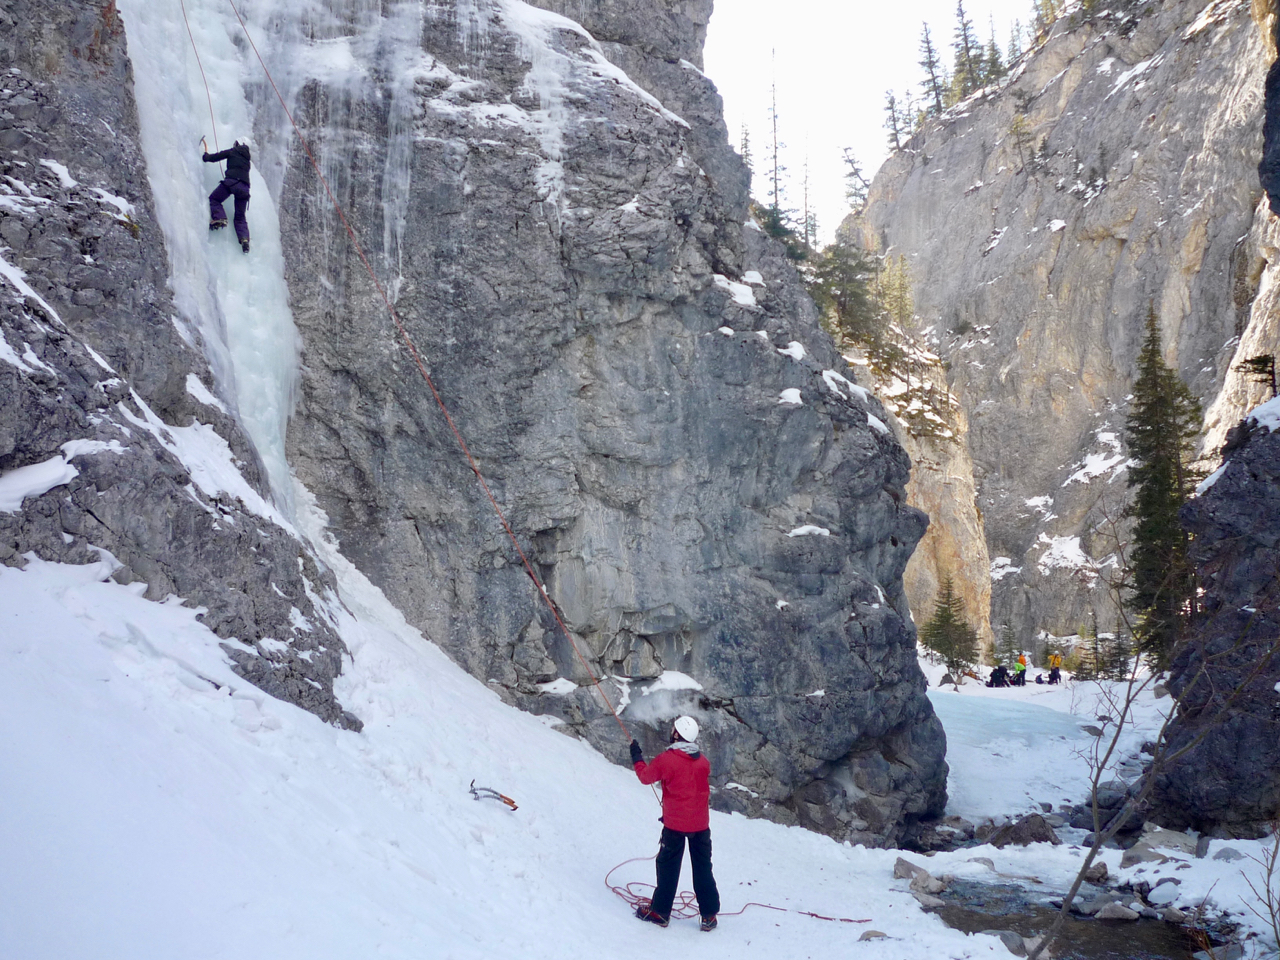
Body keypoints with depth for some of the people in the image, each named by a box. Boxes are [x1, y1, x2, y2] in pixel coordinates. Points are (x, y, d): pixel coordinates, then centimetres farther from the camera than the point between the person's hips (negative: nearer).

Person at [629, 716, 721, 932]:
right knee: (703, 869, 11)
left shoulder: (666, 759, -15)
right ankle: (709, 915, 15)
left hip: (675, 824, -3)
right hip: (701, 823, 3)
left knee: (668, 867, 11)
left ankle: (660, 911, 20)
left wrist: (636, 755, 17)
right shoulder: (703, 761, -3)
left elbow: (646, 776, 1)